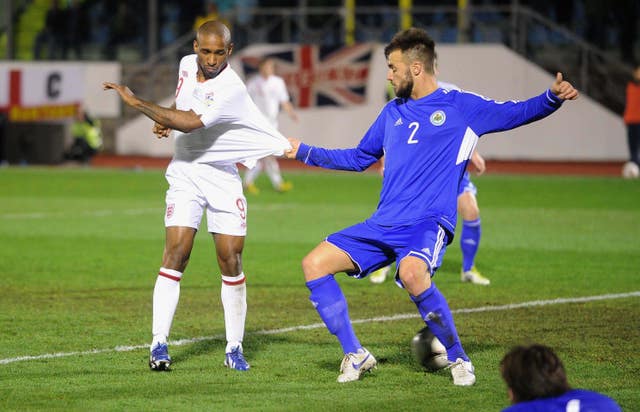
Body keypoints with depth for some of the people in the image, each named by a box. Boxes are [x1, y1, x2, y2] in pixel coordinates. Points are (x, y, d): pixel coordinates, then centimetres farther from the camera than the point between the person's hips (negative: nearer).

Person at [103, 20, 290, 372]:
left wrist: (135, 101, -27)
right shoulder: (187, 65, 1)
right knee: (176, 252, -12)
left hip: (223, 178, -3)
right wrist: (165, 120, 3)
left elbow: (190, 123, -31)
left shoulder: (231, 89, -21)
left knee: (231, 261, -5)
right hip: (185, 174, 3)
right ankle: (159, 343, -12)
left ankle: (234, 348, 7)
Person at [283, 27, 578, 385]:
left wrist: (553, 97, -19)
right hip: (382, 225, 7)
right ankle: (355, 356, 4)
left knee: (411, 273, -38)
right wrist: (303, 152, 31)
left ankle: (459, 358, -19)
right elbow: (359, 158, 32)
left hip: (428, 222, -7)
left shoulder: (461, 106, 2)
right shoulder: (393, 111, 20)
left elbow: (517, 114, 1)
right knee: (315, 264, -6)